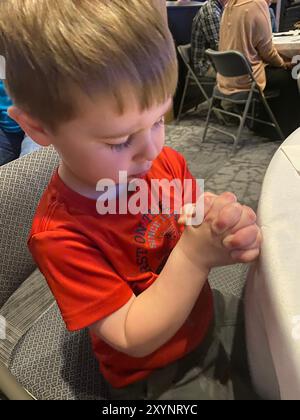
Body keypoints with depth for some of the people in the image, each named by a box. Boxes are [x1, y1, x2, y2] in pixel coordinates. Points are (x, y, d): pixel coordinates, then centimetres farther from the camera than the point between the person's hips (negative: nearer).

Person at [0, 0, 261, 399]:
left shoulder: (168, 164, -16)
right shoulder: (58, 235, -29)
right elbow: (134, 338, -24)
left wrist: (234, 233, -28)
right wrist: (194, 255, -36)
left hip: (209, 318, 5)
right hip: (153, 374, -4)